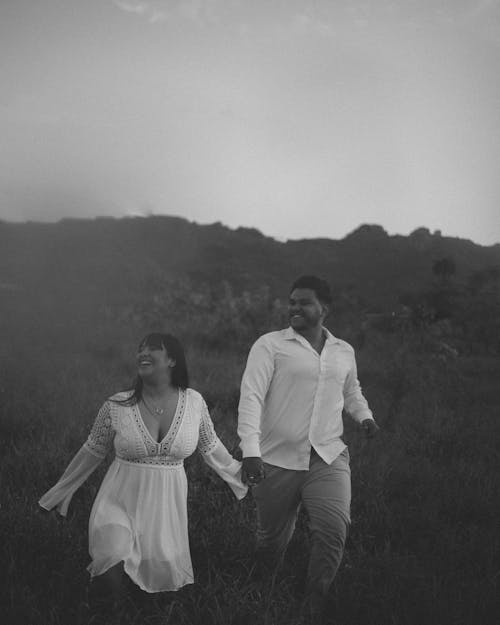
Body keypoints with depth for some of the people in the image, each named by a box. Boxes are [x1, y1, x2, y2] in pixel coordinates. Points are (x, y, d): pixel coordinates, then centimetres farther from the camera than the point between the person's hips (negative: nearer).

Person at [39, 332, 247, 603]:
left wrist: (240, 477, 18)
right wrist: (60, 491, 13)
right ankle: (117, 607, 6)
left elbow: (210, 447, 12)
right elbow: (92, 451, 6)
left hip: (166, 503, 2)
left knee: (163, 566, 4)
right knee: (114, 555, -24)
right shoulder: (116, 406, -9)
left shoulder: (194, 402, -5)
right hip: (121, 501, -2)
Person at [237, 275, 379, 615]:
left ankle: (316, 605, 0)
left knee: (334, 530, -19)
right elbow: (251, 397, -12)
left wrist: (364, 415, 10)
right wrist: (251, 450, -23)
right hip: (277, 460, -2)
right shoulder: (270, 345, -3)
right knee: (272, 539, 11)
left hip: (328, 459, 2)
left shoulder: (344, 352, 11)